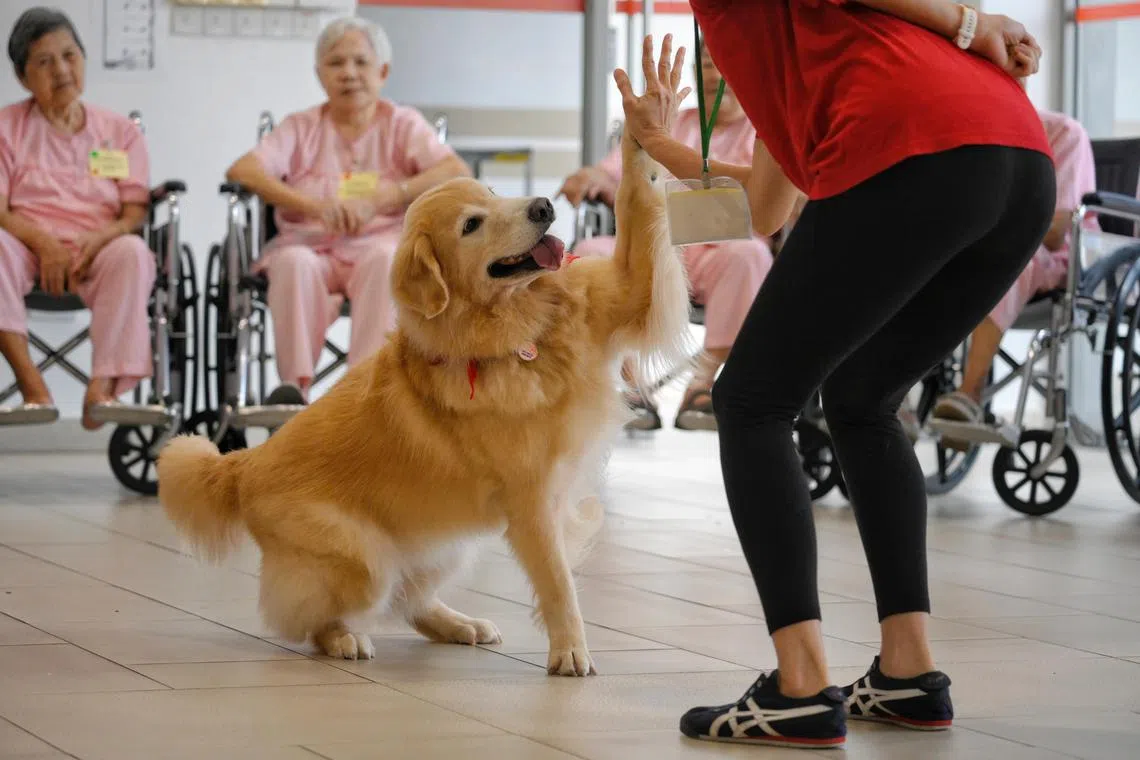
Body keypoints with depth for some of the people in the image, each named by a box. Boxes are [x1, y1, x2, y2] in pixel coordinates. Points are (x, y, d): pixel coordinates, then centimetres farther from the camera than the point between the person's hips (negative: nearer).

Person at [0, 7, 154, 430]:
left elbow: (135, 214, 6)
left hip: (96, 249, 1)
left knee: (132, 252, -34)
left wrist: (100, 238, -18)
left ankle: (103, 389, -42)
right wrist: (43, 242, -20)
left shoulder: (120, 132, 16)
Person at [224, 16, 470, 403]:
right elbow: (241, 170, -2)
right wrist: (312, 204, -20)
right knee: (294, 262, -34)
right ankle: (295, 385, -37)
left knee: (386, 258, -36)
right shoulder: (302, 127, 16)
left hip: (379, 241, -1)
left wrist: (379, 200, -20)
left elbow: (458, 171, -7)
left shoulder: (402, 124, 12)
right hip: (311, 244, 1)